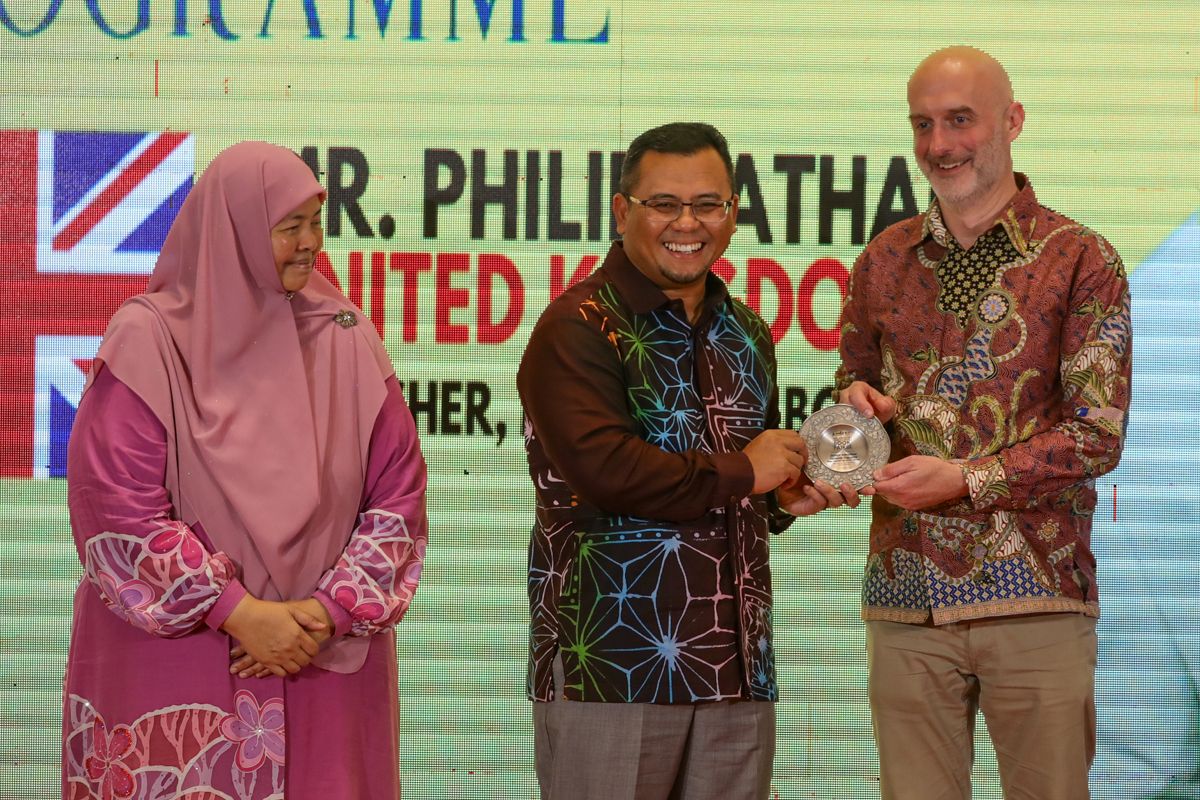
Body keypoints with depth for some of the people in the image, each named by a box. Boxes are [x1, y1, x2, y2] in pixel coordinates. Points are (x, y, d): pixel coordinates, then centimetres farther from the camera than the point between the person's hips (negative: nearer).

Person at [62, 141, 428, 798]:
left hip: (326, 667, 3)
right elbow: (118, 506, -11)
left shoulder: (344, 340, 4)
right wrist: (239, 613, -15)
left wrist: (331, 611, -11)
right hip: (172, 664, -3)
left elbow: (397, 493, 2)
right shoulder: (148, 341, -6)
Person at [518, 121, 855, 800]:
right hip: (610, 663, -7)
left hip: (736, 668, 7)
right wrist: (739, 473, -10)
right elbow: (604, 469, -22)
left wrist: (786, 497, 10)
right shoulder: (580, 327, -6)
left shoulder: (746, 334, 19)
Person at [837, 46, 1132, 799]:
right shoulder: (885, 260, 13)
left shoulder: (1080, 259, 0)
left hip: (1037, 596, -3)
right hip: (906, 596, 3)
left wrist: (965, 479, -15)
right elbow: (855, 381, 24)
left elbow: (1098, 433, -6)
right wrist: (858, 401, 0)